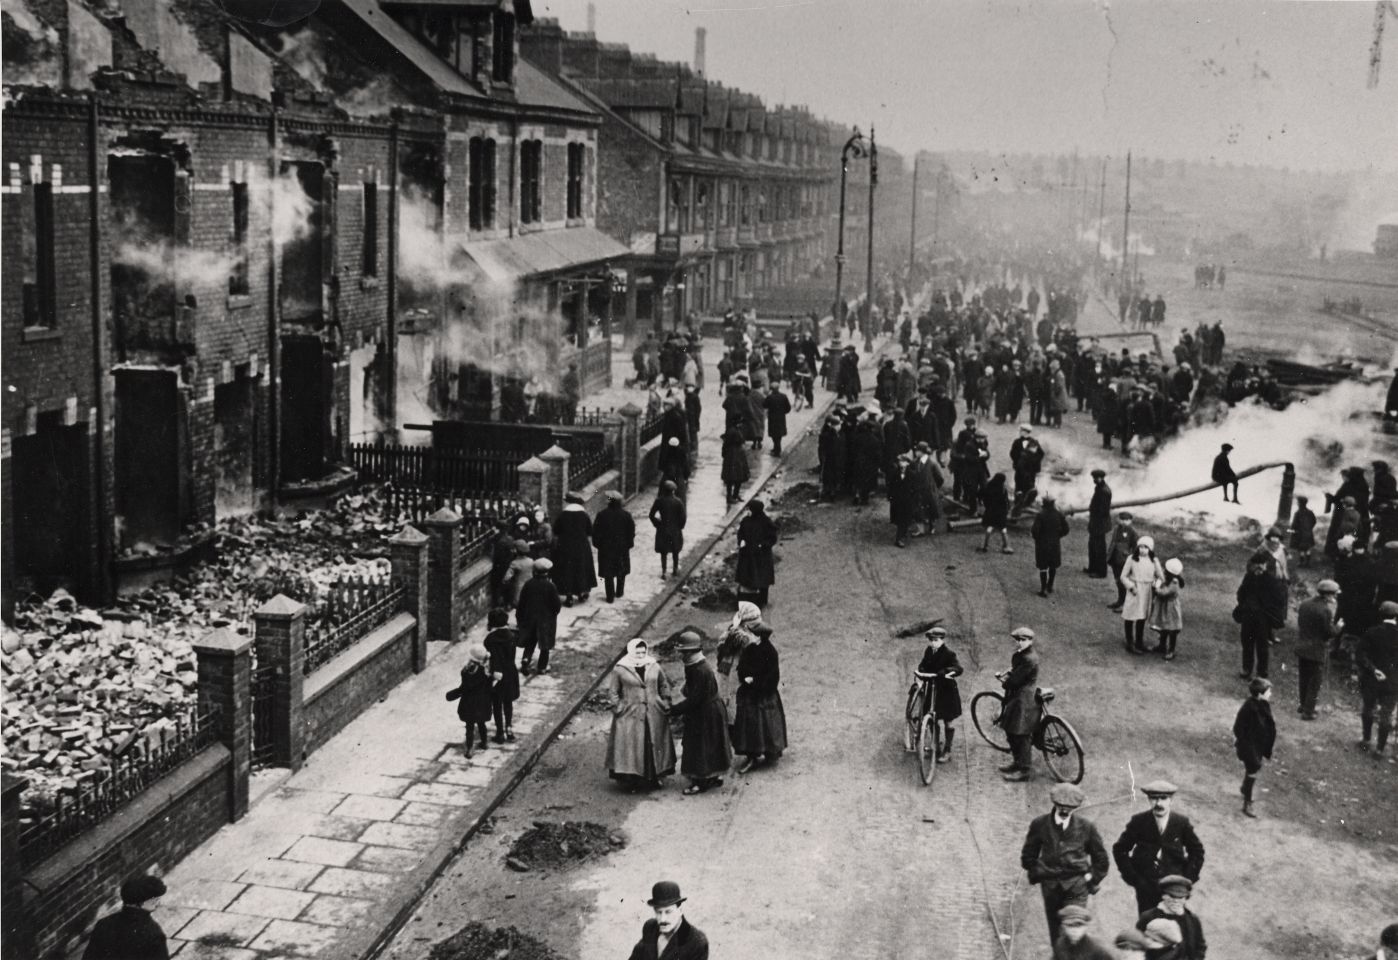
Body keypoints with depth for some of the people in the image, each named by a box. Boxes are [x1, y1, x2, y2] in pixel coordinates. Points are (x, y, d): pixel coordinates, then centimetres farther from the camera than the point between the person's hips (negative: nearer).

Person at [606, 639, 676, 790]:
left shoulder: (654, 667, 4)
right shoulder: (620, 670, -7)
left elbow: (664, 686, 13)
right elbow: (611, 691, -2)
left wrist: (665, 705, 5)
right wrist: (619, 708, -10)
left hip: (654, 715, 3)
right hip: (630, 716, -3)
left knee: (654, 746, 8)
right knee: (631, 747, -3)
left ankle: (654, 777, 21)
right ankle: (631, 780, 4)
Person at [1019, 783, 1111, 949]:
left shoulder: (1086, 826, -4)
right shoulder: (1039, 824, -2)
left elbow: (1101, 859, 9)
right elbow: (1028, 855, 14)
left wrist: (1092, 880, 4)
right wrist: (1036, 874, 6)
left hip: (1076, 885, -2)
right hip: (1050, 884, 2)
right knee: (1055, 932, 8)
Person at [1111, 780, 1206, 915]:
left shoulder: (1182, 823, -1)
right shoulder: (1138, 822, -3)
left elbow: (1197, 852, 12)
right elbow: (1119, 849, 4)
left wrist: (1188, 878, 3)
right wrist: (1132, 877, -2)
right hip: (1145, 888, 0)